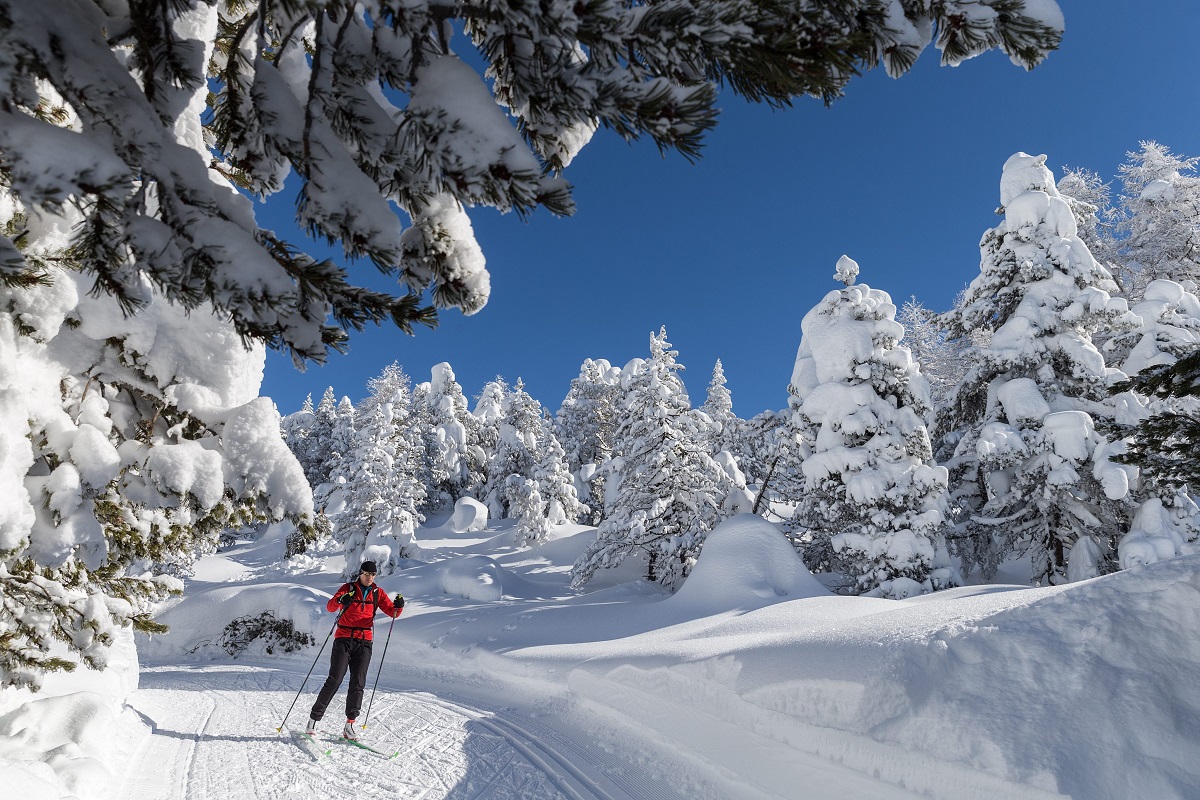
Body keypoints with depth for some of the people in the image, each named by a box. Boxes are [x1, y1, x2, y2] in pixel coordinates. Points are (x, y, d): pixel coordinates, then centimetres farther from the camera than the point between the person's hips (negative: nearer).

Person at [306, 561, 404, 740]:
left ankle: (349, 725, 8)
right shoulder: (348, 588, 1)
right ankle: (313, 720, 6)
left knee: (358, 684, -1)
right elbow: (330, 607, -13)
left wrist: (398, 606, -20)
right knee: (334, 681, -7)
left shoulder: (377, 593, 9)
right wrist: (340, 600, -36)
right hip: (344, 639, -2)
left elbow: (393, 612, 4)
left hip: (364, 642, 3)